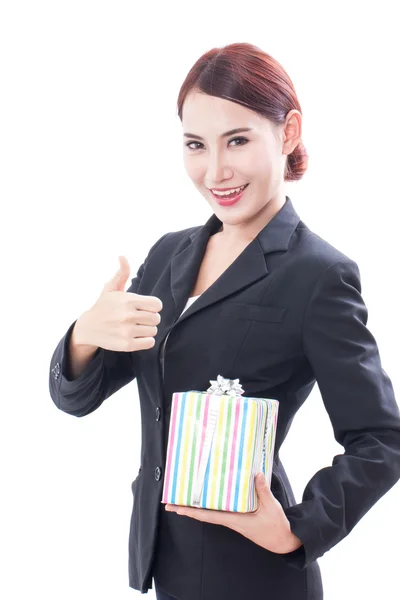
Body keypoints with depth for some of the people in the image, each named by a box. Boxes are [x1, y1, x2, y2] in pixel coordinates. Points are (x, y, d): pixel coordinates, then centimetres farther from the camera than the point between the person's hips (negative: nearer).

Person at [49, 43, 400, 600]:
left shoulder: (319, 275, -16)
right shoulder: (170, 253, 3)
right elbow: (76, 397, 2)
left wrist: (298, 530, -22)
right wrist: (85, 336, -18)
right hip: (161, 553, 6)